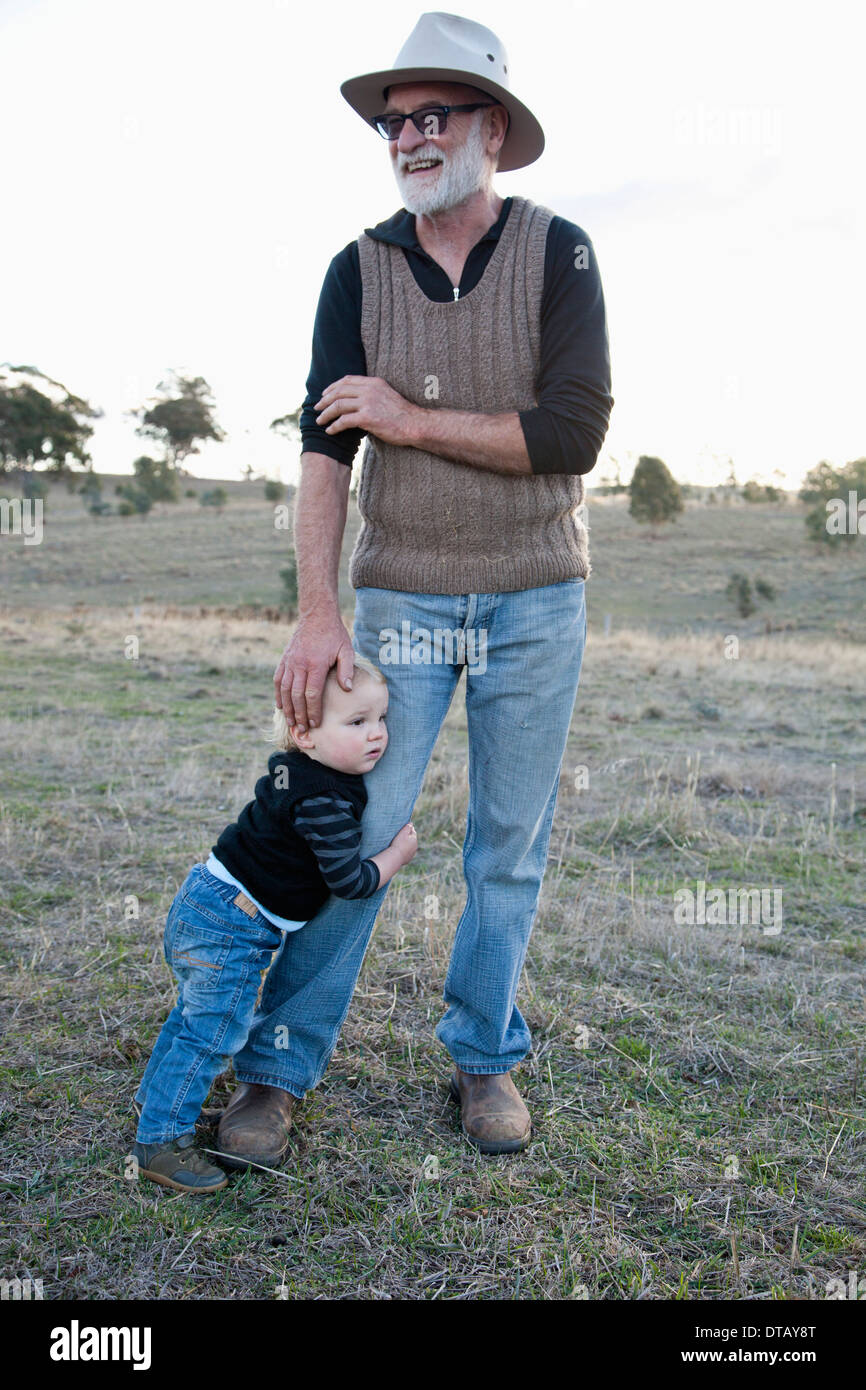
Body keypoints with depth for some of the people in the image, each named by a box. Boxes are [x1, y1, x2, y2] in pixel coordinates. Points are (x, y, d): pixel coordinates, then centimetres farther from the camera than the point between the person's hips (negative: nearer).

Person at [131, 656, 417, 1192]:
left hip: (204, 902, 10)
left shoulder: (292, 769, 4)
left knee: (195, 1015, 26)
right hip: (233, 927, -10)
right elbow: (350, 881, -21)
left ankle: (157, 1100, 43)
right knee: (212, 1032, -1)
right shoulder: (325, 803, -25)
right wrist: (398, 853, -6)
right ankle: (161, 1141, 9)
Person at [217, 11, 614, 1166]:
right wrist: (316, 614, -18)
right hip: (403, 596, 0)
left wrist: (412, 420, -13)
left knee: (511, 842, 8)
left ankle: (486, 1056, 25)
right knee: (356, 830, -1)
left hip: (536, 602, 0)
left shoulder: (558, 252, -3)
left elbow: (574, 432, -14)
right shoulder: (360, 271, 1)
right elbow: (325, 447, -8)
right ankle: (278, 1066, 12)